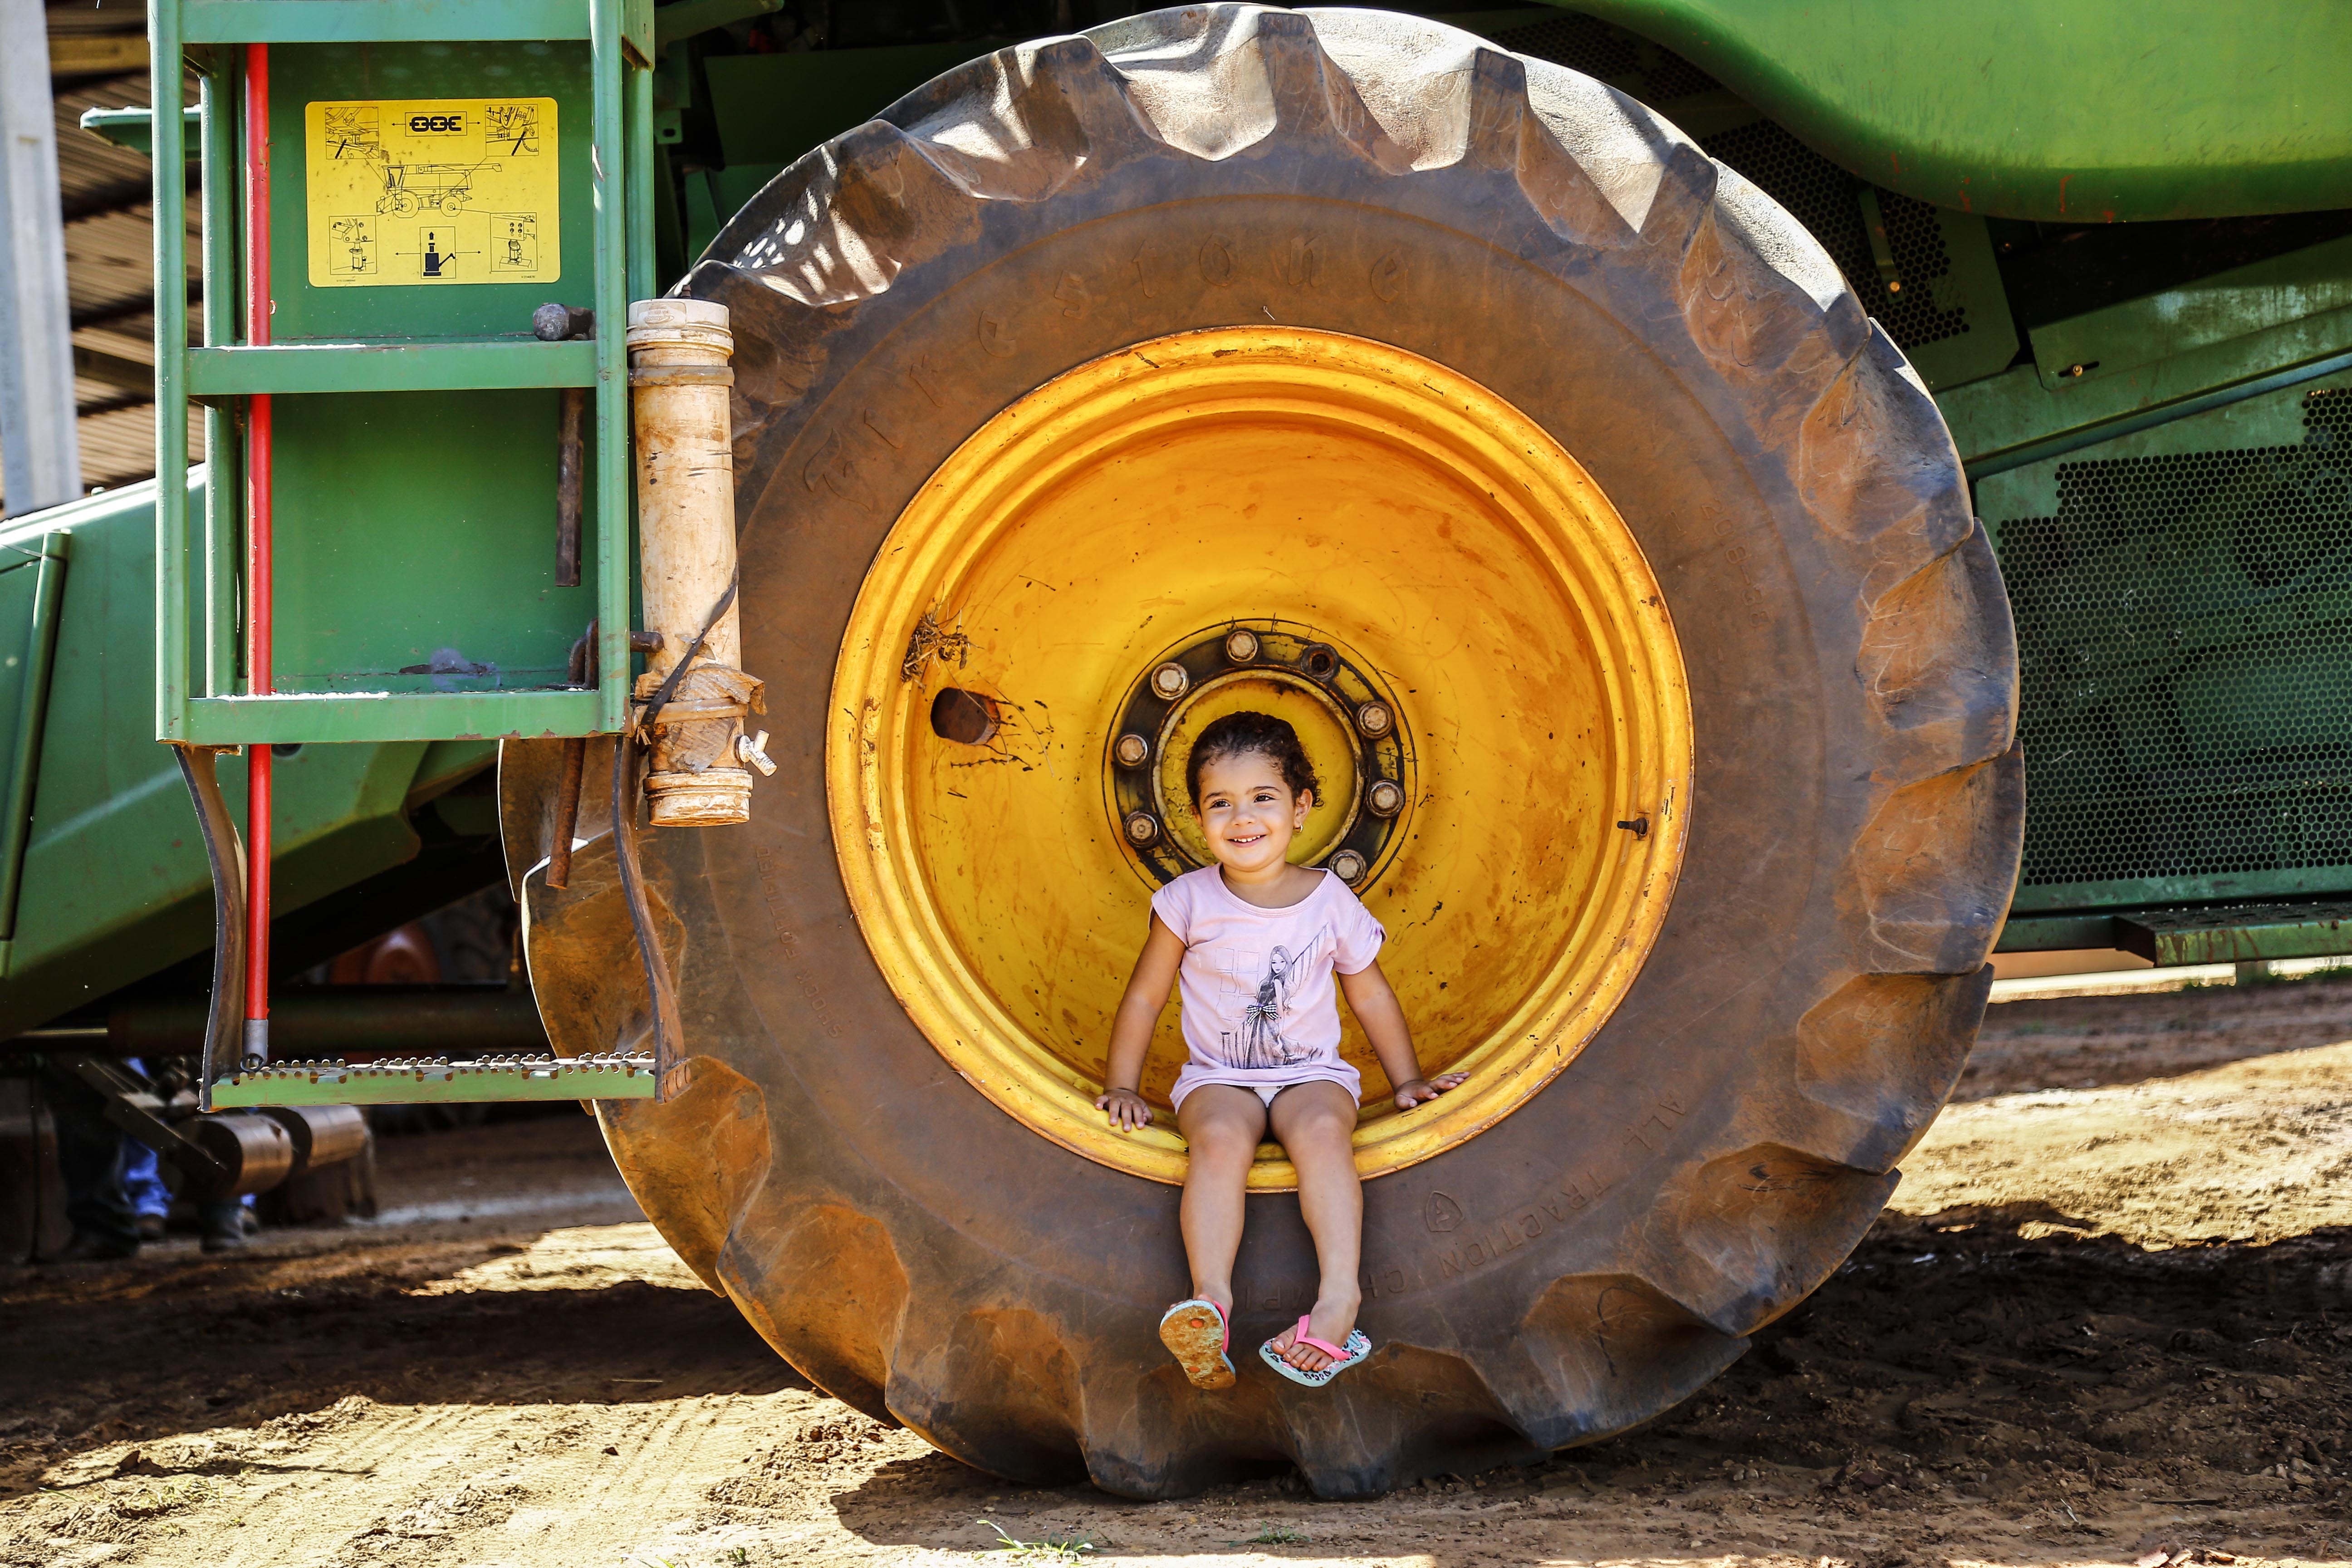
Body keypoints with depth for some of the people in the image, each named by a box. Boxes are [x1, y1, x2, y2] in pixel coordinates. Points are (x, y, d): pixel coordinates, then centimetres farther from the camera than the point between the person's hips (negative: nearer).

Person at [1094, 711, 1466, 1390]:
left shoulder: (1330, 901, 0)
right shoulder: (1189, 902, -2)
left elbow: (1371, 994, 13)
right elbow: (1144, 998, 8)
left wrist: (1407, 1079, 15)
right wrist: (1122, 1087, 6)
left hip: (1312, 1072, 0)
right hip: (1218, 1078, 0)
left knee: (1323, 1129, -33)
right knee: (1221, 1137, -34)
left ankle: (1339, 1291, -45)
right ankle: (1212, 1297, -48)